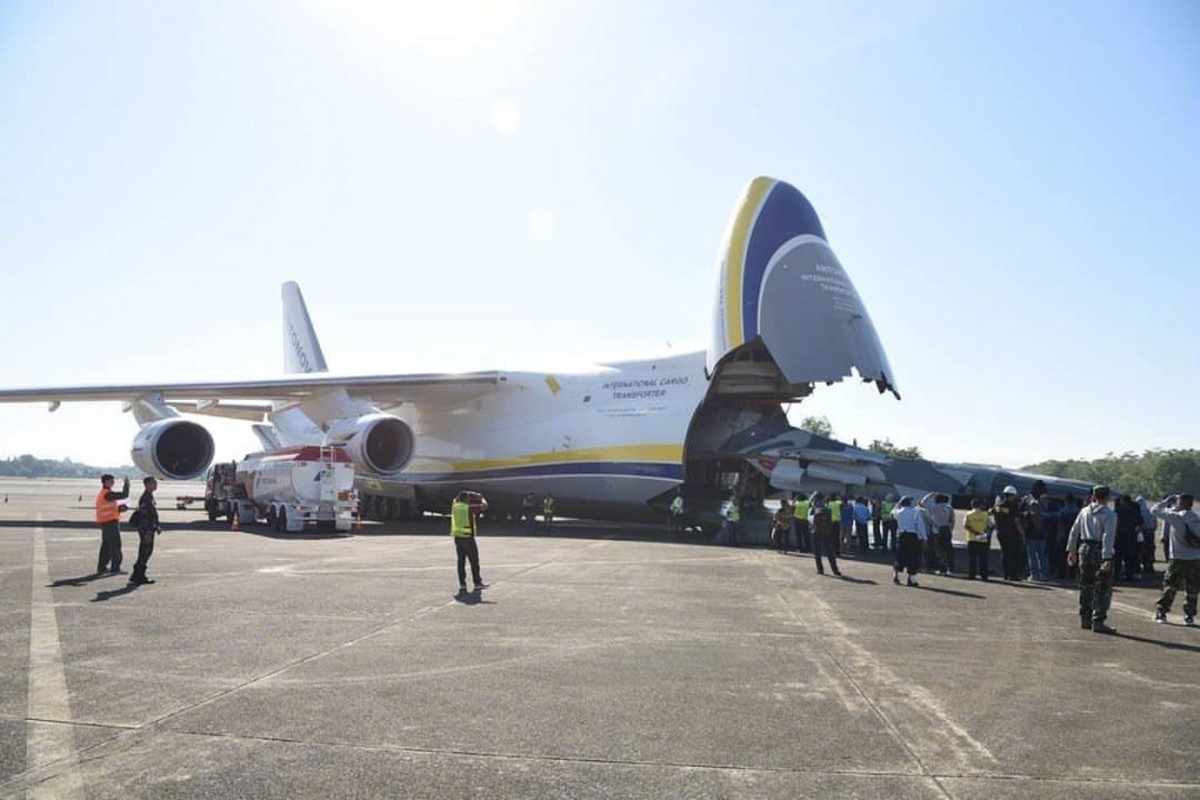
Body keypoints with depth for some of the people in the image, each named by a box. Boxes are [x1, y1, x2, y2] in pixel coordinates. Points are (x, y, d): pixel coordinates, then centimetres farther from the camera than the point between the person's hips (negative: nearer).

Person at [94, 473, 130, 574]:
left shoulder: (103, 493, 17)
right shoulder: (107, 494, -16)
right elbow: (124, 495, -22)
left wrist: (119, 508, 7)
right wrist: (126, 484, -10)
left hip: (105, 523, 11)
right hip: (110, 522, -11)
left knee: (106, 545, 16)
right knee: (115, 545, -8)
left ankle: (102, 567, 21)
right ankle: (115, 568, -9)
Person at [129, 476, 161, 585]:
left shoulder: (150, 497, 15)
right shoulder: (145, 498, -17)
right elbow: (143, 517, -21)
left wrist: (157, 527, 23)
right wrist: (147, 533, -23)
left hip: (149, 531, 10)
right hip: (146, 531, -10)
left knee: (147, 552, 14)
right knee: (144, 553, -5)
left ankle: (139, 576, 21)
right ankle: (138, 576, 2)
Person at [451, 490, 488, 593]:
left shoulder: (454, 507, 4)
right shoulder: (470, 508, -10)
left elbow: (455, 500, 29)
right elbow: (484, 506, 0)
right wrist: (482, 499, 19)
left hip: (457, 537, 6)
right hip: (468, 537, -5)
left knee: (461, 561, 8)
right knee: (474, 561, 4)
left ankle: (462, 584, 7)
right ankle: (477, 583, 9)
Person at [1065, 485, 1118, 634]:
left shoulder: (1084, 512, 8)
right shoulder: (1109, 514, -10)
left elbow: (1074, 531, 11)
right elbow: (1108, 537, -19)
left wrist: (1071, 551, 19)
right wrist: (1107, 559, -23)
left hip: (1085, 550, 6)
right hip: (1100, 551, -6)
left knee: (1086, 587, 15)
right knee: (1103, 589, -1)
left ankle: (1085, 619, 23)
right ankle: (1098, 621, -6)